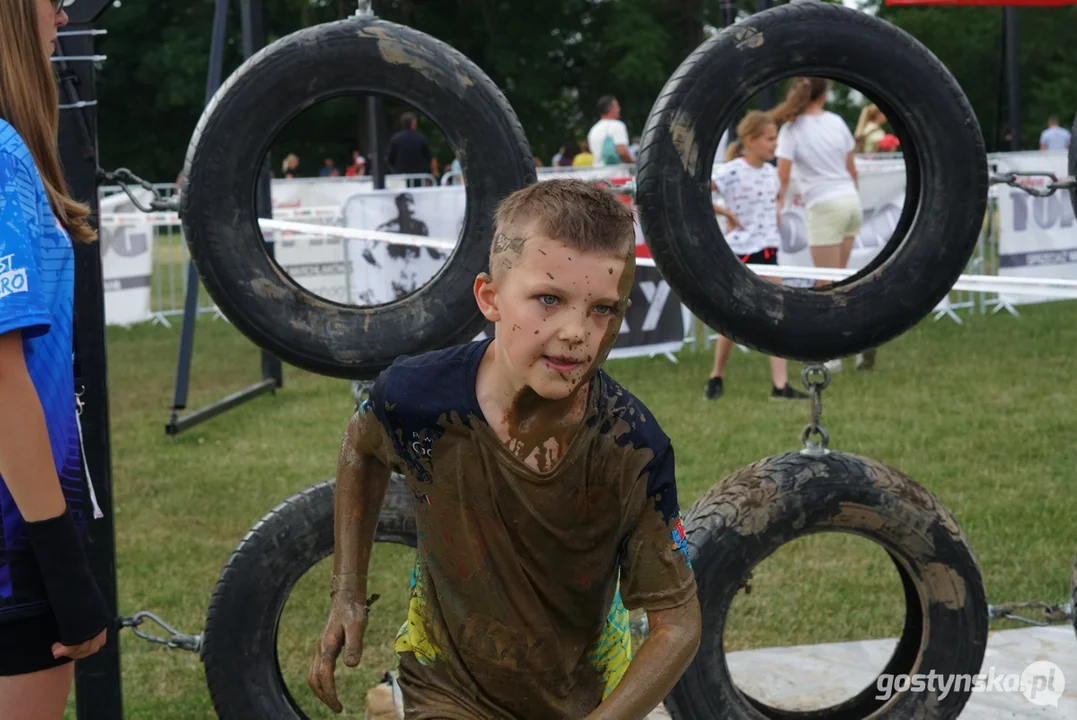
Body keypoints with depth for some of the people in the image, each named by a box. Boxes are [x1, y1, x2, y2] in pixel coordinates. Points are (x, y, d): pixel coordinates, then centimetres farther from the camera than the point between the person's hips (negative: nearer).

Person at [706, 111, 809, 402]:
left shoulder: (770, 172, 8)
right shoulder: (732, 171, -13)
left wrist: (776, 213, 7)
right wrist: (726, 213, -17)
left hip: (767, 250, 6)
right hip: (739, 251, -6)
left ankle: (780, 384, -1)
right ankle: (716, 378, 22)